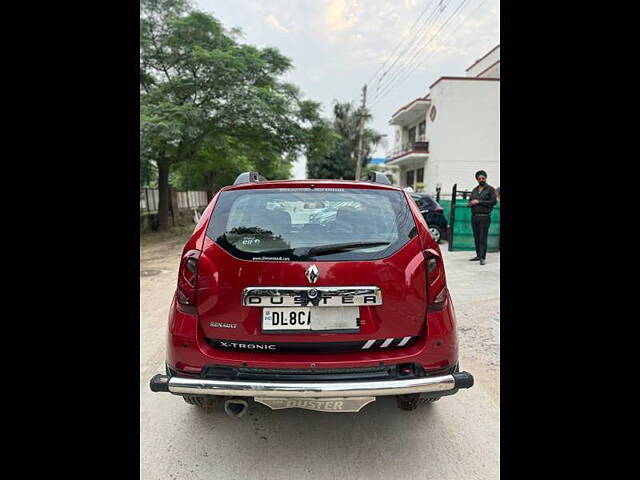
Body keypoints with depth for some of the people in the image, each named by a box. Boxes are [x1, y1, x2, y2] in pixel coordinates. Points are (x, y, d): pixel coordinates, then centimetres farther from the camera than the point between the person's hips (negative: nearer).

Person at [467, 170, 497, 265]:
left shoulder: (490, 189, 2)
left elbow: (493, 201, -9)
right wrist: (470, 203, -2)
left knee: (483, 238, -8)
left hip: (484, 217, -5)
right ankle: (478, 255, 18)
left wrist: (479, 202, -12)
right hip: (474, 216, 5)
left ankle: (483, 258, -6)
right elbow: (470, 201, 24)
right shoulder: (474, 190, 18)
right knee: (476, 237, 8)